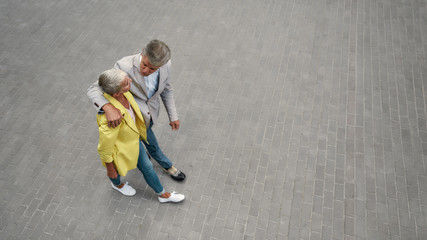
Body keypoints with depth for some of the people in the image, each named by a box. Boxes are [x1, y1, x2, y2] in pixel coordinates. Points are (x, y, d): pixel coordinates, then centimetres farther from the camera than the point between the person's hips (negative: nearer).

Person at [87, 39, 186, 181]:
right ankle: (167, 166, 43)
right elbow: (93, 90, -35)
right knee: (151, 143, 14)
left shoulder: (166, 65, -22)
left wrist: (173, 116, 1)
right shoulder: (124, 66, -37)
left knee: (143, 135, 31)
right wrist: (108, 107, -56)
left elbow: (166, 89, -3)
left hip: (151, 111, 4)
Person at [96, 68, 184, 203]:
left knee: (147, 167, 28)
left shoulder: (122, 93, -27)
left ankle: (162, 194, 58)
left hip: (133, 140, 6)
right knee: (117, 171, 31)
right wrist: (110, 169, -13)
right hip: (121, 150, -5)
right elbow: (105, 147, -31)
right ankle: (117, 184, 70)